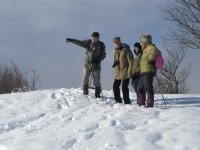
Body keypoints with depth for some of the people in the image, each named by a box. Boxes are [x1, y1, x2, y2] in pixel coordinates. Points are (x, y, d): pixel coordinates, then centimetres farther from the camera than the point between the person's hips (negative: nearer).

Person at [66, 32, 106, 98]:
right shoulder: (88, 42, -3)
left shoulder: (101, 45, -4)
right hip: (87, 64, 1)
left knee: (97, 81, 2)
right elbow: (79, 42, -10)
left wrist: (98, 59, -15)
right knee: (85, 80, 3)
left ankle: (97, 95, 14)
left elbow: (103, 55, 2)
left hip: (96, 65, -1)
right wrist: (71, 40, -24)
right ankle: (85, 94, 16)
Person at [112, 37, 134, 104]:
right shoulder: (116, 51, 13)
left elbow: (131, 61, -12)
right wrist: (115, 62, -2)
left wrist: (129, 72, -18)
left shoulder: (126, 49, -10)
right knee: (115, 86, 8)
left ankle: (127, 102, 3)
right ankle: (118, 101, 21)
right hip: (118, 72, 8)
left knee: (124, 87, -8)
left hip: (125, 72, -8)